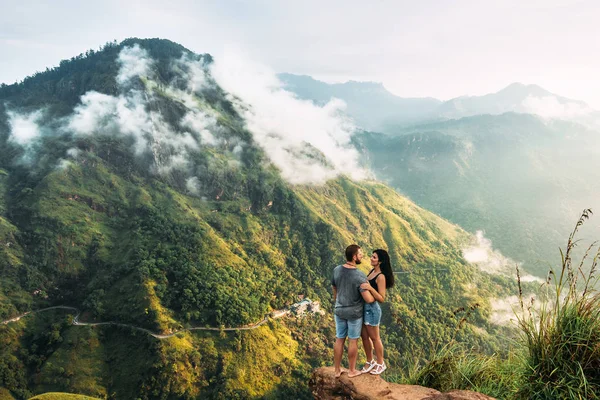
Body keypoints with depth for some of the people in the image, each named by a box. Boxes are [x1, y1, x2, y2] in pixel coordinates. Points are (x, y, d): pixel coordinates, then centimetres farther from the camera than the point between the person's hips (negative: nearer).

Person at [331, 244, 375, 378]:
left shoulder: (336, 270, -9)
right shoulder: (360, 276, -25)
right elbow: (368, 299, -25)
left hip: (340, 311, 5)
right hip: (354, 313, -4)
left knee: (339, 340, 15)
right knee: (353, 341, 12)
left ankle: (337, 370, 26)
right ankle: (352, 370, 26)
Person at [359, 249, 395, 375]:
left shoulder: (381, 276, -19)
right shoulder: (372, 271, 6)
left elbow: (382, 298, -22)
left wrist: (370, 288, -32)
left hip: (372, 309, -8)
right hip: (364, 307, 8)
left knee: (374, 338, 9)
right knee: (364, 336, 17)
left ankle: (380, 364, 28)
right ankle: (370, 361, 34)